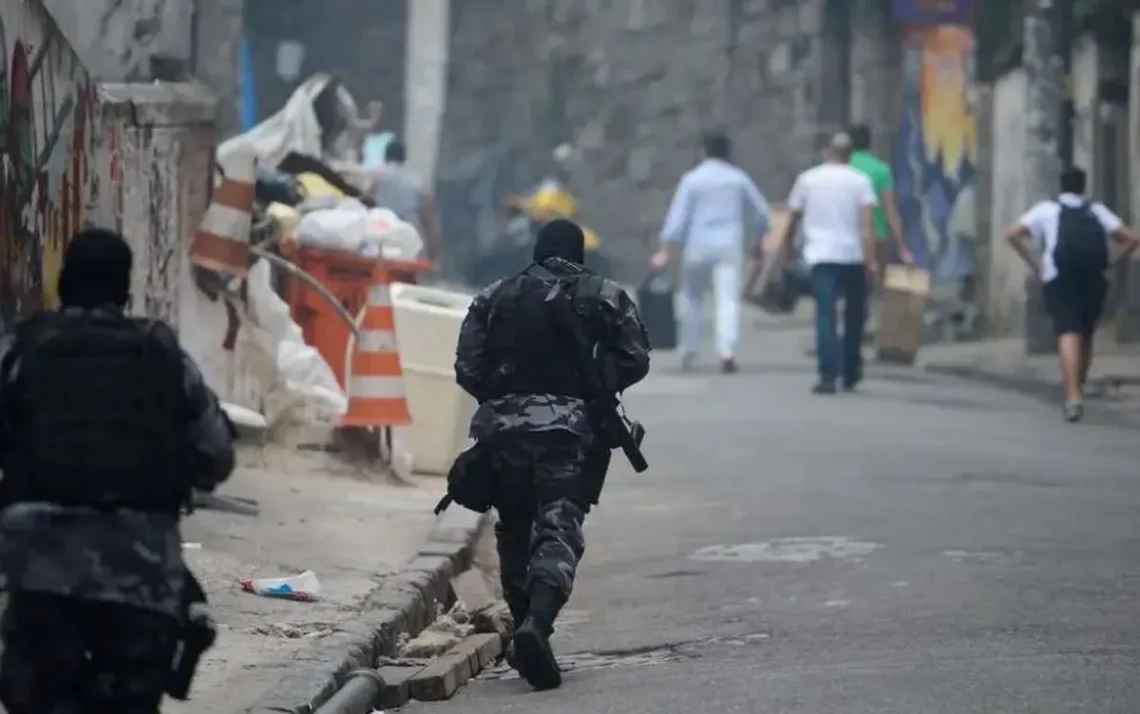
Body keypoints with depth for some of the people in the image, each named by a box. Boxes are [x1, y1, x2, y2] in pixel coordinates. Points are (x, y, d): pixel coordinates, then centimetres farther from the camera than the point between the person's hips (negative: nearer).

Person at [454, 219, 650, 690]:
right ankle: (536, 622, -32)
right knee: (559, 528, -10)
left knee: (515, 529, 16)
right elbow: (635, 360, 1)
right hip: (571, 427, -2)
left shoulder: (494, 299, 11)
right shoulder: (604, 297, 8)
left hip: (504, 425, 2)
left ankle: (524, 623, 16)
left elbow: (467, 369, 4)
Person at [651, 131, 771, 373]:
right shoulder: (738, 178, 6)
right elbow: (761, 214, 13)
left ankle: (688, 352, 22)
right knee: (728, 300, -8)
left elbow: (678, 216, -7)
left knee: (692, 298, 18)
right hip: (729, 247, 0)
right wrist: (757, 236, 30)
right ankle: (727, 351, -26)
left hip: (698, 247, 0)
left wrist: (667, 251, -6)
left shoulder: (692, 179, -1)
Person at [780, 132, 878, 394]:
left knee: (826, 316, -7)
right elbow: (866, 224, -8)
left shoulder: (808, 179, 7)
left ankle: (828, 375, -20)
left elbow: (793, 218, 14)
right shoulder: (859, 181, 3)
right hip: (853, 255, 0)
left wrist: (787, 244, 32)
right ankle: (851, 374, 23)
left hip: (821, 256, 0)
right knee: (854, 316, 16)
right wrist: (871, 260, -11)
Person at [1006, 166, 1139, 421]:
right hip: (1094, 282, 2)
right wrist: (1109, 264, 13)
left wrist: (1034, 264, 7)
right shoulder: (1097, 211, 20)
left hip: (1060, 279, -2)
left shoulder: (1047, 209, 15)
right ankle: (1077, 390, 26)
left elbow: (1013, 234, 3)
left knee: (1068, 335, -14)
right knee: (1086, 336, 20)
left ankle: (1073, 397, -31)